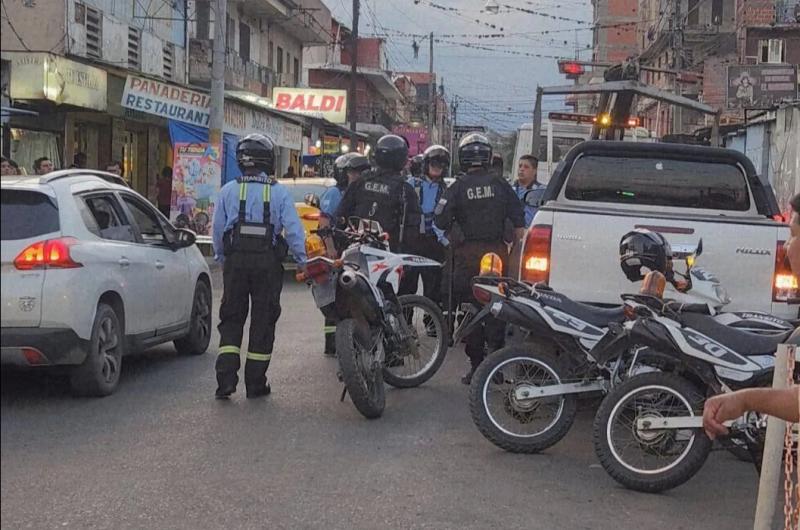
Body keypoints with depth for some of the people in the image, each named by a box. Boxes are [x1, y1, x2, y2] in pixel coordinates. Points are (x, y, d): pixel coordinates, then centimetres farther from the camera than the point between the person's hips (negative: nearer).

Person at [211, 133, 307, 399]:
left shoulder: (228, 191, 3)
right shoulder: (279, 192, -1)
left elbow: (218, 229, 6)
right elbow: (293, 230, -5)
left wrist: (221, 257, 18)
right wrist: (302, 261, 3)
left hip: (235, 260, 1)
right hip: (268, 262, -1)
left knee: (231, 319, 9)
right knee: (263, 321, 7)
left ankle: (226, 379, -2)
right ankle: (255, 383, 10)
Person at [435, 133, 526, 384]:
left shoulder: (458, 187, -4)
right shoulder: (500, 185, 2)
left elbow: (441, 220, -9)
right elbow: (519, 221, 1)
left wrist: (453, 238, 9)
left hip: (468, 253, -2)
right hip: (497, 253, 2)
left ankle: (477, 364, 3)